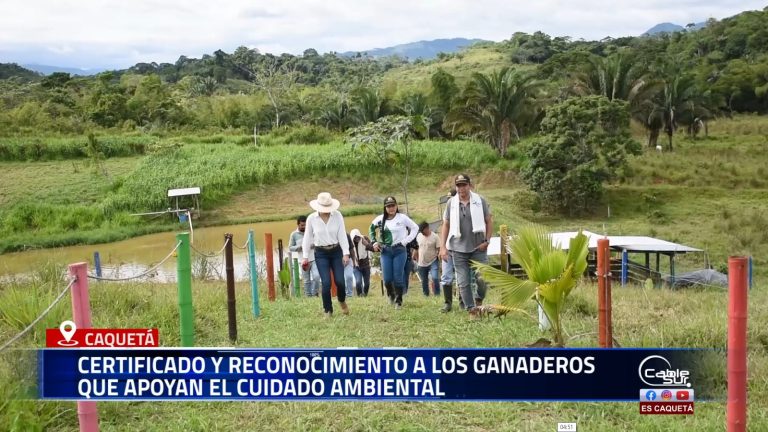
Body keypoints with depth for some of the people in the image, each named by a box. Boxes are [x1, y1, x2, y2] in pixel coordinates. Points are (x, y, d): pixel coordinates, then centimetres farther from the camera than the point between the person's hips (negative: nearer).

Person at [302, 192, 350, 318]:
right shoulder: (311, 218, -6)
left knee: (340, 281, -3)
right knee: (326, 283, -7)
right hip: (321, 254, 0)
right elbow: (307, 238, 2)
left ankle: (342, 301, 30)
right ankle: (328, 310, 12)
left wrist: (346, 253, -13)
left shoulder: (337, 216, -7)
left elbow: (342, 235, -6)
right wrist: (305, 257, 3)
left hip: (336, 252, 0)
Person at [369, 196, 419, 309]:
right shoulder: (380, 219, 5)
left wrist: (406, 241, -4)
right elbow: (371, 229, 23)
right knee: (387, 278, 0)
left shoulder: (402, 218, -4)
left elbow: (415, 228, 3)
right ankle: (391, 294, 29)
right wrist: (374, 242, 12)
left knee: (398, 277, -4)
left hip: (399, 250, -2)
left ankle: (398, 301, 10)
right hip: (385, 251, 2)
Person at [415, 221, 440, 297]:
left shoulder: (435, 237, -8)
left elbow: (439, 249, -7)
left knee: (435, 278, -20)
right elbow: (416, 248, 13)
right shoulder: (419, 236, 4)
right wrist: (415, 258, 11)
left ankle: (437, 294, -9)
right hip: (422, 263, 4)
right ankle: (426, 295, 23)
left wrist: (439, 258, -13)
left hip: (433, 262, -4)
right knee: (424, 281, 11)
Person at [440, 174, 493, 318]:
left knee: (482, 278, -3)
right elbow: (445, 225, 7)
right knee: (463, 282, 1)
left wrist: (487, 240, -4)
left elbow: (489, 221, 5)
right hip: (459, 248, 1)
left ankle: (479, 301, 24)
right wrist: (443, 246, 1)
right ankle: (472, 310, 11)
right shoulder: (451, 203, 3)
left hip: (478, 247, -1)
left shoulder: (480, 201, 1)